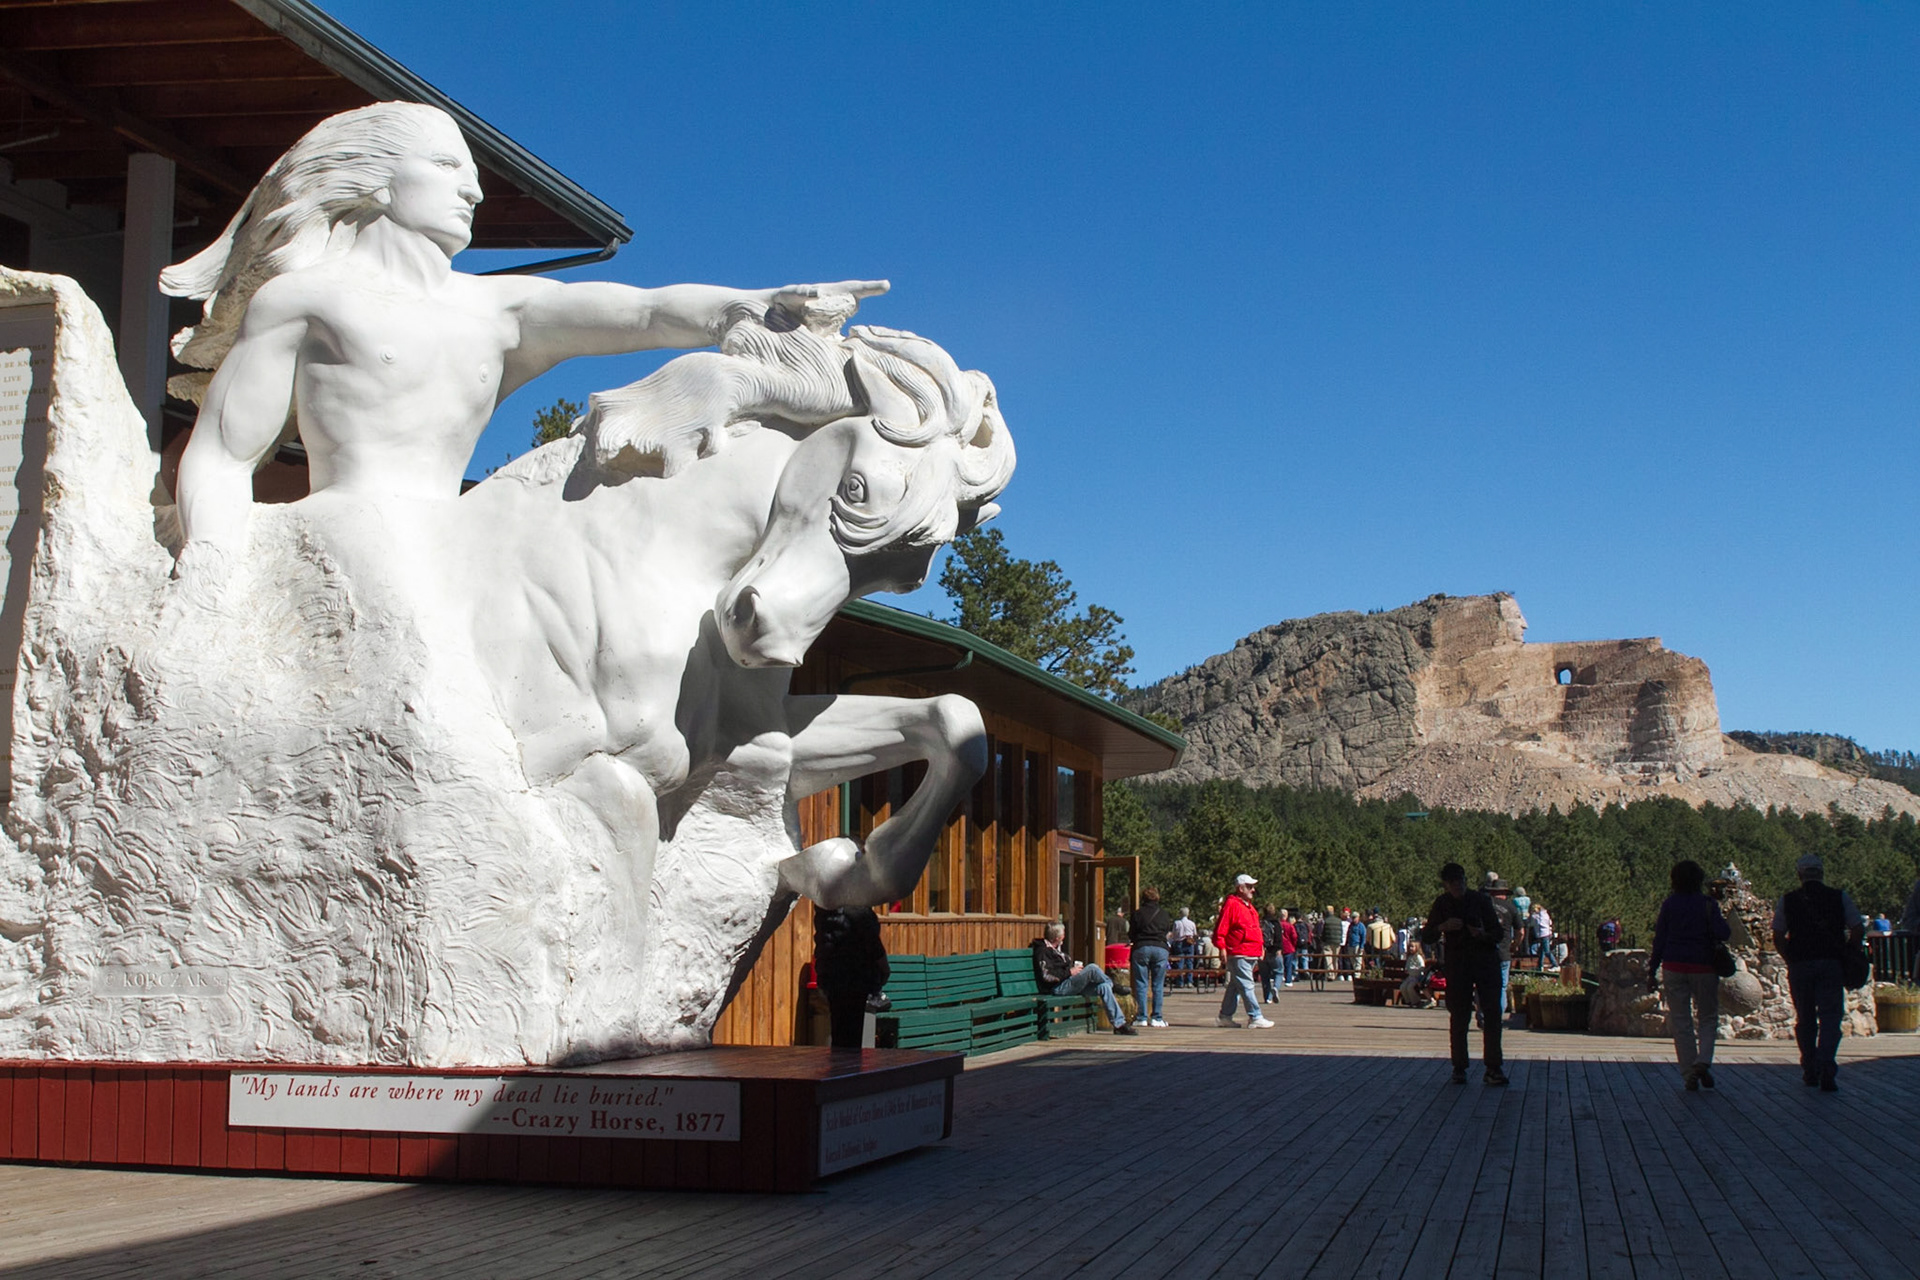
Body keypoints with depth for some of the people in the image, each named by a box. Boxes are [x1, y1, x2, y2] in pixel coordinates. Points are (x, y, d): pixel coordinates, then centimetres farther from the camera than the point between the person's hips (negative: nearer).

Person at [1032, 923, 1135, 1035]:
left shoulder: (1057, 949, 22)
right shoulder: (1042, 951, -9)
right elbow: (1047, 976, -21)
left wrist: (1075, 967, 12)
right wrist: (1070, 972, -15)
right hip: (1058, 987, -10)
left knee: (1103, 987, -9)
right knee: (1092, 968, -25)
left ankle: (1119, 1024, -7)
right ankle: (1114, 985, 4)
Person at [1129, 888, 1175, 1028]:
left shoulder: (1138, 914, 2)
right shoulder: (1164, 914, 8)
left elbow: (1131, 935, 4)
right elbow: (1168, 931, 15)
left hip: (1141, 948, -2)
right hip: (1161, 948, 2)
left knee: (1141, 984, 3)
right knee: (1158, 985, 6)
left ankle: (1142, 1017, -1)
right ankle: (1157, 1017, 4)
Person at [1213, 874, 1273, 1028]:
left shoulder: (1248, 906, 20)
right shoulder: (1231, 904, -10)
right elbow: (1220, 929, -15)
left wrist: (1259, 947, 24)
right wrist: (1222, 948, -21)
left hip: (1251, 955, 10)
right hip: (1238, 954, -10)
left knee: (1235, 986, 13)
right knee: (1247, 986, -9)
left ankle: (1225, 1017, 19)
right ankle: (1255, 1017, -9)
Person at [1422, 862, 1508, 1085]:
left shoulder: (1481, 900, -2)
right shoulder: (1442, 904, 2)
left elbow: (1498, 933, 0)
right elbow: (1426, 937, 2)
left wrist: (1483, 934, -22)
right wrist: (1442, 927, -17)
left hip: (1486, 960, -1)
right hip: (1457, 964, 1)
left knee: (1492, 1013, -7)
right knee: (1458, 1017, 1)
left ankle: (1493, 1068, -3)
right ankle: (1459, 1068, 10)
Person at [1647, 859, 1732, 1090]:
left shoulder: (1669, 904, 2)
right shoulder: (1707, 904, -4)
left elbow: (1659, 940, 3)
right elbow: (1723, 934, -13)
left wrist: (1652, 972, 7)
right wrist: (1725, 924, 10)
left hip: (1675, 967, 1)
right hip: (1703, 967, -1)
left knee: (1680, 1022, 5)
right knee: (1707, 1017, 13)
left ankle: (1689, 1075, 1)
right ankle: (1704, 1061, -10)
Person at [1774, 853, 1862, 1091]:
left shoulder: (1787, 900, 4)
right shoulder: (1839, 897, 3)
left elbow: (1778, 938, 2)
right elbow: (1856, 931, 0)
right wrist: (1848, 957, 11)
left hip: (1799, 965, 1)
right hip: (1831, 964, -1)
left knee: (1805, 1018, 12)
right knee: (1830, 1016, -2)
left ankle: (1810, 1071, 17)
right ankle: (1826, 1069, -20)